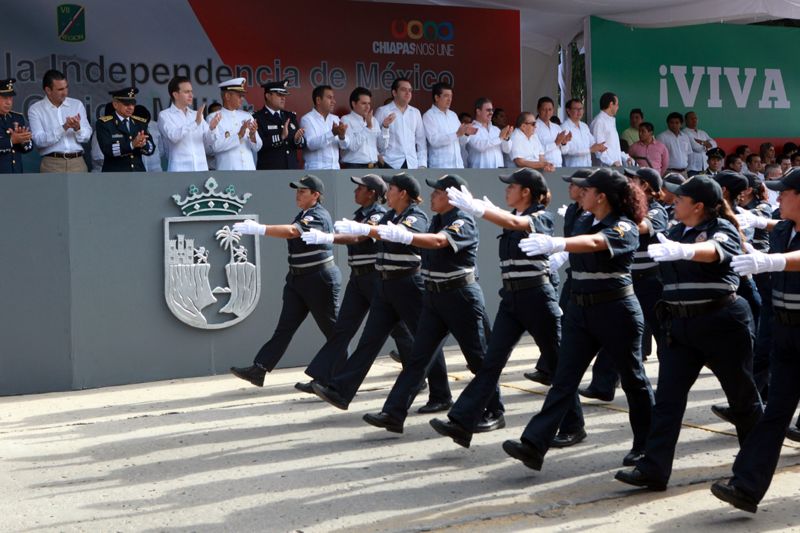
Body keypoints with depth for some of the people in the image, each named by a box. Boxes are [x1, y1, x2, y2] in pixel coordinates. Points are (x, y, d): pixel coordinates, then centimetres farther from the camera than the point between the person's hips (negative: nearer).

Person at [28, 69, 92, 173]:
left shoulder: (77, 105, 11)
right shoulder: (35, 109, 2)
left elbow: (87, 136, 7)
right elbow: (39, 140, -10)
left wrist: (78, 128, -16)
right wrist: (64, 128, -20)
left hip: (77, 162, 3)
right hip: (52, 164, -3)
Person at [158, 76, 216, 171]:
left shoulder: (196, 115, 16)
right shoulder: (165, 115, 2)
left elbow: (207, 140, 9)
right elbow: (174, 136, -16)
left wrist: (212, 128, -12)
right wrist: (195, 123, -25)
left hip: (201, 168, 5)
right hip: (180, 169, -5)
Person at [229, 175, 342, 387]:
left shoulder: (318, 216, -17)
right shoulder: (303, 215, 13)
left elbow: (292, 231, -32)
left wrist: (258, 229, -36)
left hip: (320, 279, -8)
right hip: (297, 278, 8)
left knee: (332, 328, 5)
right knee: (284, 327, 1)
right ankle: (259, 369, -5)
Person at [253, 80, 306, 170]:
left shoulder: (290, 116, 15)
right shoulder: (258, 118, -4)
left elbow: (303, 144, 11)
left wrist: (298, 140, -11)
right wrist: (280, 136, -25)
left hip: (292, 170, 6)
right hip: (270, 174, -6)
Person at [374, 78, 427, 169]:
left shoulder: (415, 112, 14)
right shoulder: (383, 111, 0)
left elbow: (421, 140, 16)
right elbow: (376, 141, -3)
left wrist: (422, 164, 8)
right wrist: (385, 127, -19)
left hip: (412, 165, 4)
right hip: (391, 165, -4)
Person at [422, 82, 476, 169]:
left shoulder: (453, 115, 16)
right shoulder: (429, 116, -3)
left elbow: (461, 142, 17)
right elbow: (433, 140, -17)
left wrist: (466, 134, -5)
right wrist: (457, 134, -23)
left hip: (458, 165, 6)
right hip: (440, 167, -6)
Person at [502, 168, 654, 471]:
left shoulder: (624, 227, -15)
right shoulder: (583, 223, 8)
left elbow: (594, 243, -36)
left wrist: (555, 244, -49)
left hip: (616, 309, -6)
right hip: (579, 309, 6)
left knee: (632, 378, 7)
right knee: (564, 378, -3)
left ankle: (646, 445, 25)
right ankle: (534, 445, -12)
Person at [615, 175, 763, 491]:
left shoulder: (722, 229, -9)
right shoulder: (675, 233, 12)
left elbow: (714, 250, -32)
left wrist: (683, 251, -51)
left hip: (721, 323, -6)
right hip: (679, 325, 6)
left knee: (741, 394, 10)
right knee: (667, 397, -5)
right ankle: (653, 470, -8)